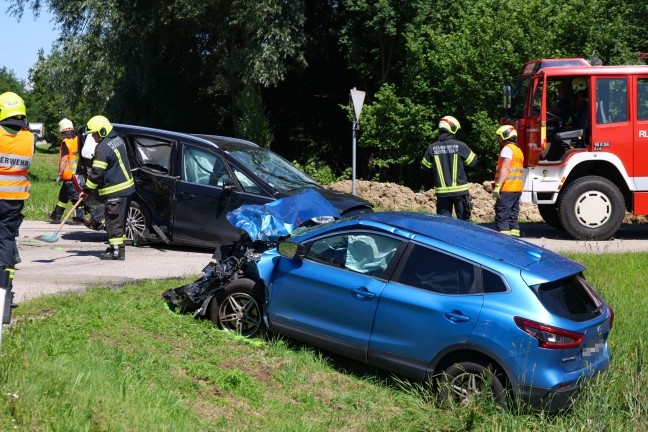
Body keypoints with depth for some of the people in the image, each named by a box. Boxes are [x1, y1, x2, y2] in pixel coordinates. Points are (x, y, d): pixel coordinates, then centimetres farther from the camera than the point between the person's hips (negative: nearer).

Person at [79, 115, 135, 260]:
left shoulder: (103, 148, -19)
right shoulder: (118, 140, 10)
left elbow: (97, 173, -20)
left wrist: (86, 190, -10)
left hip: (114, 191, -9)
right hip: (127, 187, 10)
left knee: (113, 221, -4)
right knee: (120, 220, 17)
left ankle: (116, 251, -1)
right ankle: (119, 247, 25)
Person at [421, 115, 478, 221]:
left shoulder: (432, 148, -4)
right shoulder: (460, 146, -10)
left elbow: (425, 167, 6)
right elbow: (473, 161, 3)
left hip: (442, 192, 2)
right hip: (460, 190, -2)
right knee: (463, 220, 8)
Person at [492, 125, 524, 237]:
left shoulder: (507, 149, -8)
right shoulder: (518, 150, 22)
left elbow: (505, 168, -20)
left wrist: (498, 186, -26)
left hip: (507, 189, -10)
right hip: (517, 189, 10)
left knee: (502, 217, -9)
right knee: (513, 217, 12)